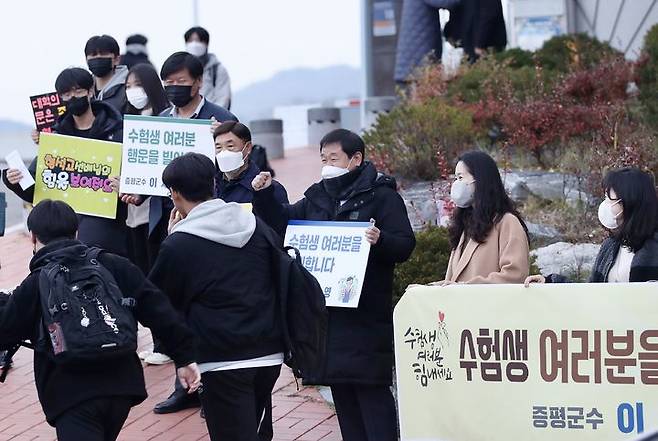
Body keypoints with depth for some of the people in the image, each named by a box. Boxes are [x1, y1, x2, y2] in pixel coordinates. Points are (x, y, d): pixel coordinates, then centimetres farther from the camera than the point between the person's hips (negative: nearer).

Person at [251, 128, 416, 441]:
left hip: (368, 313, -6)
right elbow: (283, 224, 21)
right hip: (327, 310, 7)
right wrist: (264, 195, 5)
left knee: (372, 391, -8)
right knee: (341, 391, 11)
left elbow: (405, 245, -9)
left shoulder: (381, 196, -3)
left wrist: (381, 240, -30)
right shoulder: (317, 196, 15)